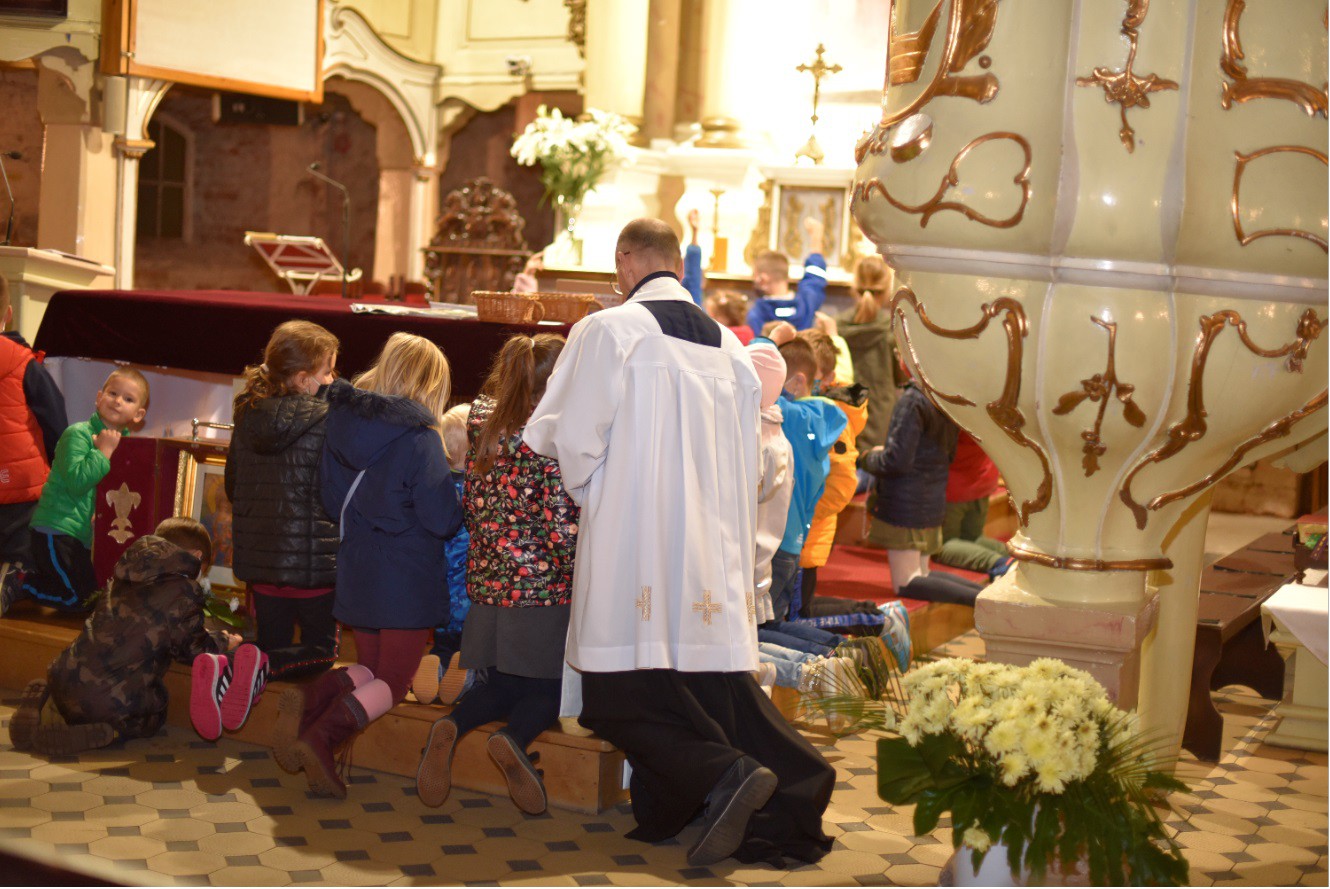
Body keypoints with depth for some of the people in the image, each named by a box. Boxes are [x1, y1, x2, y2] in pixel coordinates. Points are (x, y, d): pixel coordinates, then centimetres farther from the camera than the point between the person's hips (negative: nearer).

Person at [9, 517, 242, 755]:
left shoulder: (125, 577, 12)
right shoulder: (185, 593, -9)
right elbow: (192, 650, 1)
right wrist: (223, 642, 22)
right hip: (113, 702, -7)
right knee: (152, 718, 24)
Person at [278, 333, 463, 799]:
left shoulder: (340, 423, 1)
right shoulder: (419, 439, -18)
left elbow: (331, 501, 10)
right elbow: (443, 520, -15)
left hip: (355, 568, 6)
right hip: (407, 579, -6)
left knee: (371, 668, 21)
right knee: (393, 680, 6)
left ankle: (308, 699, -8)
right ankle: (321, 737, -18)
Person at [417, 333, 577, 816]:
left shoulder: (482, 428, 4)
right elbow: (562, 531, -16)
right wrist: (586, 578, -4)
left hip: (488, 583, 6)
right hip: (543, 589, -5)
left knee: (501, 684, 20)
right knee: (551, 687, 12)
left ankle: (452, 726, -8)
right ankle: (514, 737, -18)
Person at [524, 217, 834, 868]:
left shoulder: (609, 331, -6)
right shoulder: (729, 345, 11)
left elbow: (571, 438, -7)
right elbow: (747, 464, 14)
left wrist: (587, 492, 11)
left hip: (634, 548, -6)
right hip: (714, 550, 6)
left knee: (624, 696, 1)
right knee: (715, 676, 12)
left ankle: (723, 774, -17)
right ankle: (794, 785, 1)